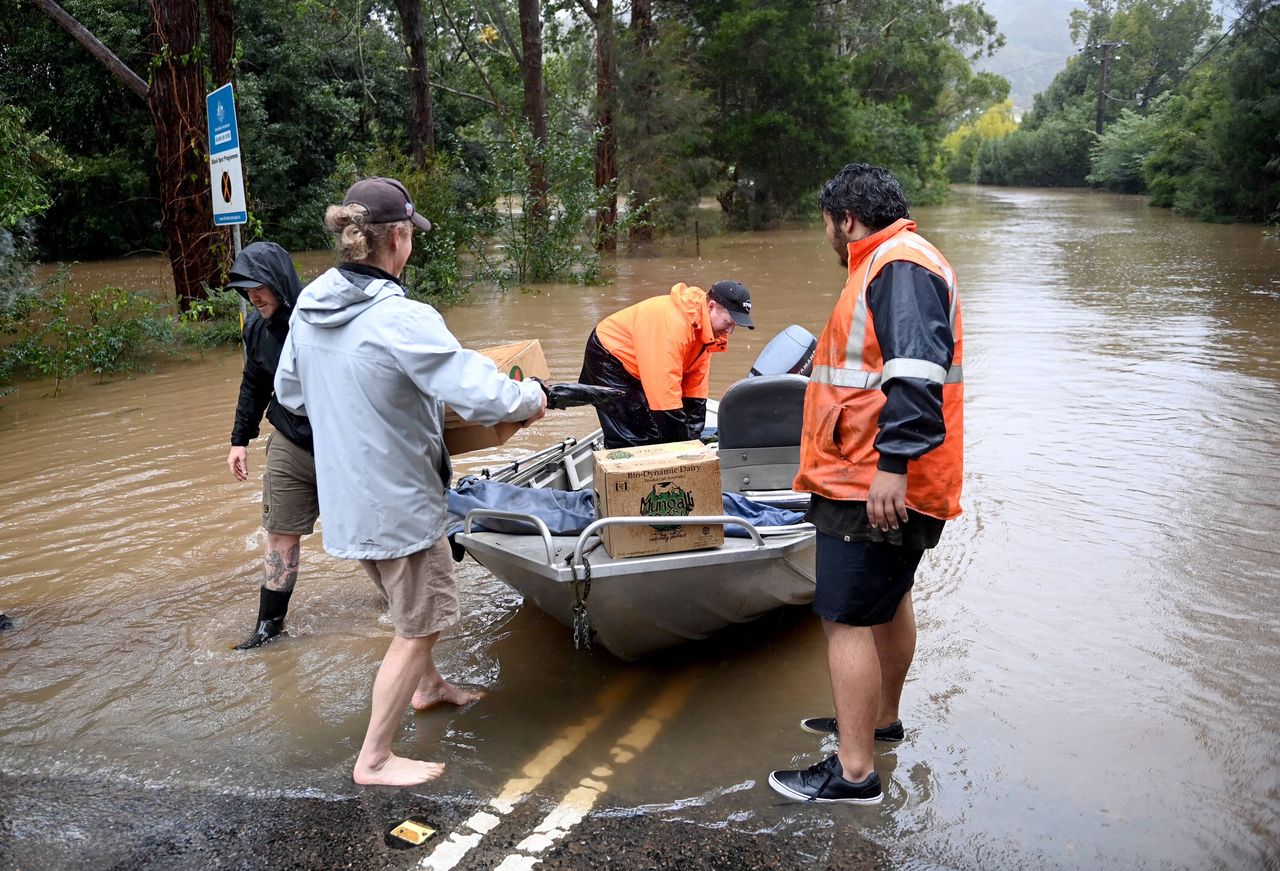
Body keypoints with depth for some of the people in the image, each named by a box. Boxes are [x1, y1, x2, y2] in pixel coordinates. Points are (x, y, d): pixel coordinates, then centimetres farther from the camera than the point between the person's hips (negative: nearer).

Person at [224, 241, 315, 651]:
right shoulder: (257, 327, 0)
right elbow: (253, 386, 15)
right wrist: (240, 439, 15)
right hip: (289, 447, 5)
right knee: (282, 535, 6)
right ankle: (270, 623, 16)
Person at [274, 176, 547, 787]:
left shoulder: (310, 308, -1)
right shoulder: (401, 320, -26)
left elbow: (288, 392, 12)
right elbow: (479, 394, -29)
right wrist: (531, 398, -10)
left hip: (346, 493, 9)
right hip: (396, 501, -9)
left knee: (415, 603, 30)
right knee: (419, 626, 8)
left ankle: (427, 685, 51)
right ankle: (374, 759, 18)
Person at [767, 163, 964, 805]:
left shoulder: (901, 266, -16)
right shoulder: (889, 265, 19)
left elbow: (915, 372, -29)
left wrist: (892, 464, -34)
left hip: (875, 486, -11)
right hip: (877, 482, 11)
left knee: (847, 619, -7)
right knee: (888, 601, 23)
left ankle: (854, 772, 0)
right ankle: (880, 718, 41)